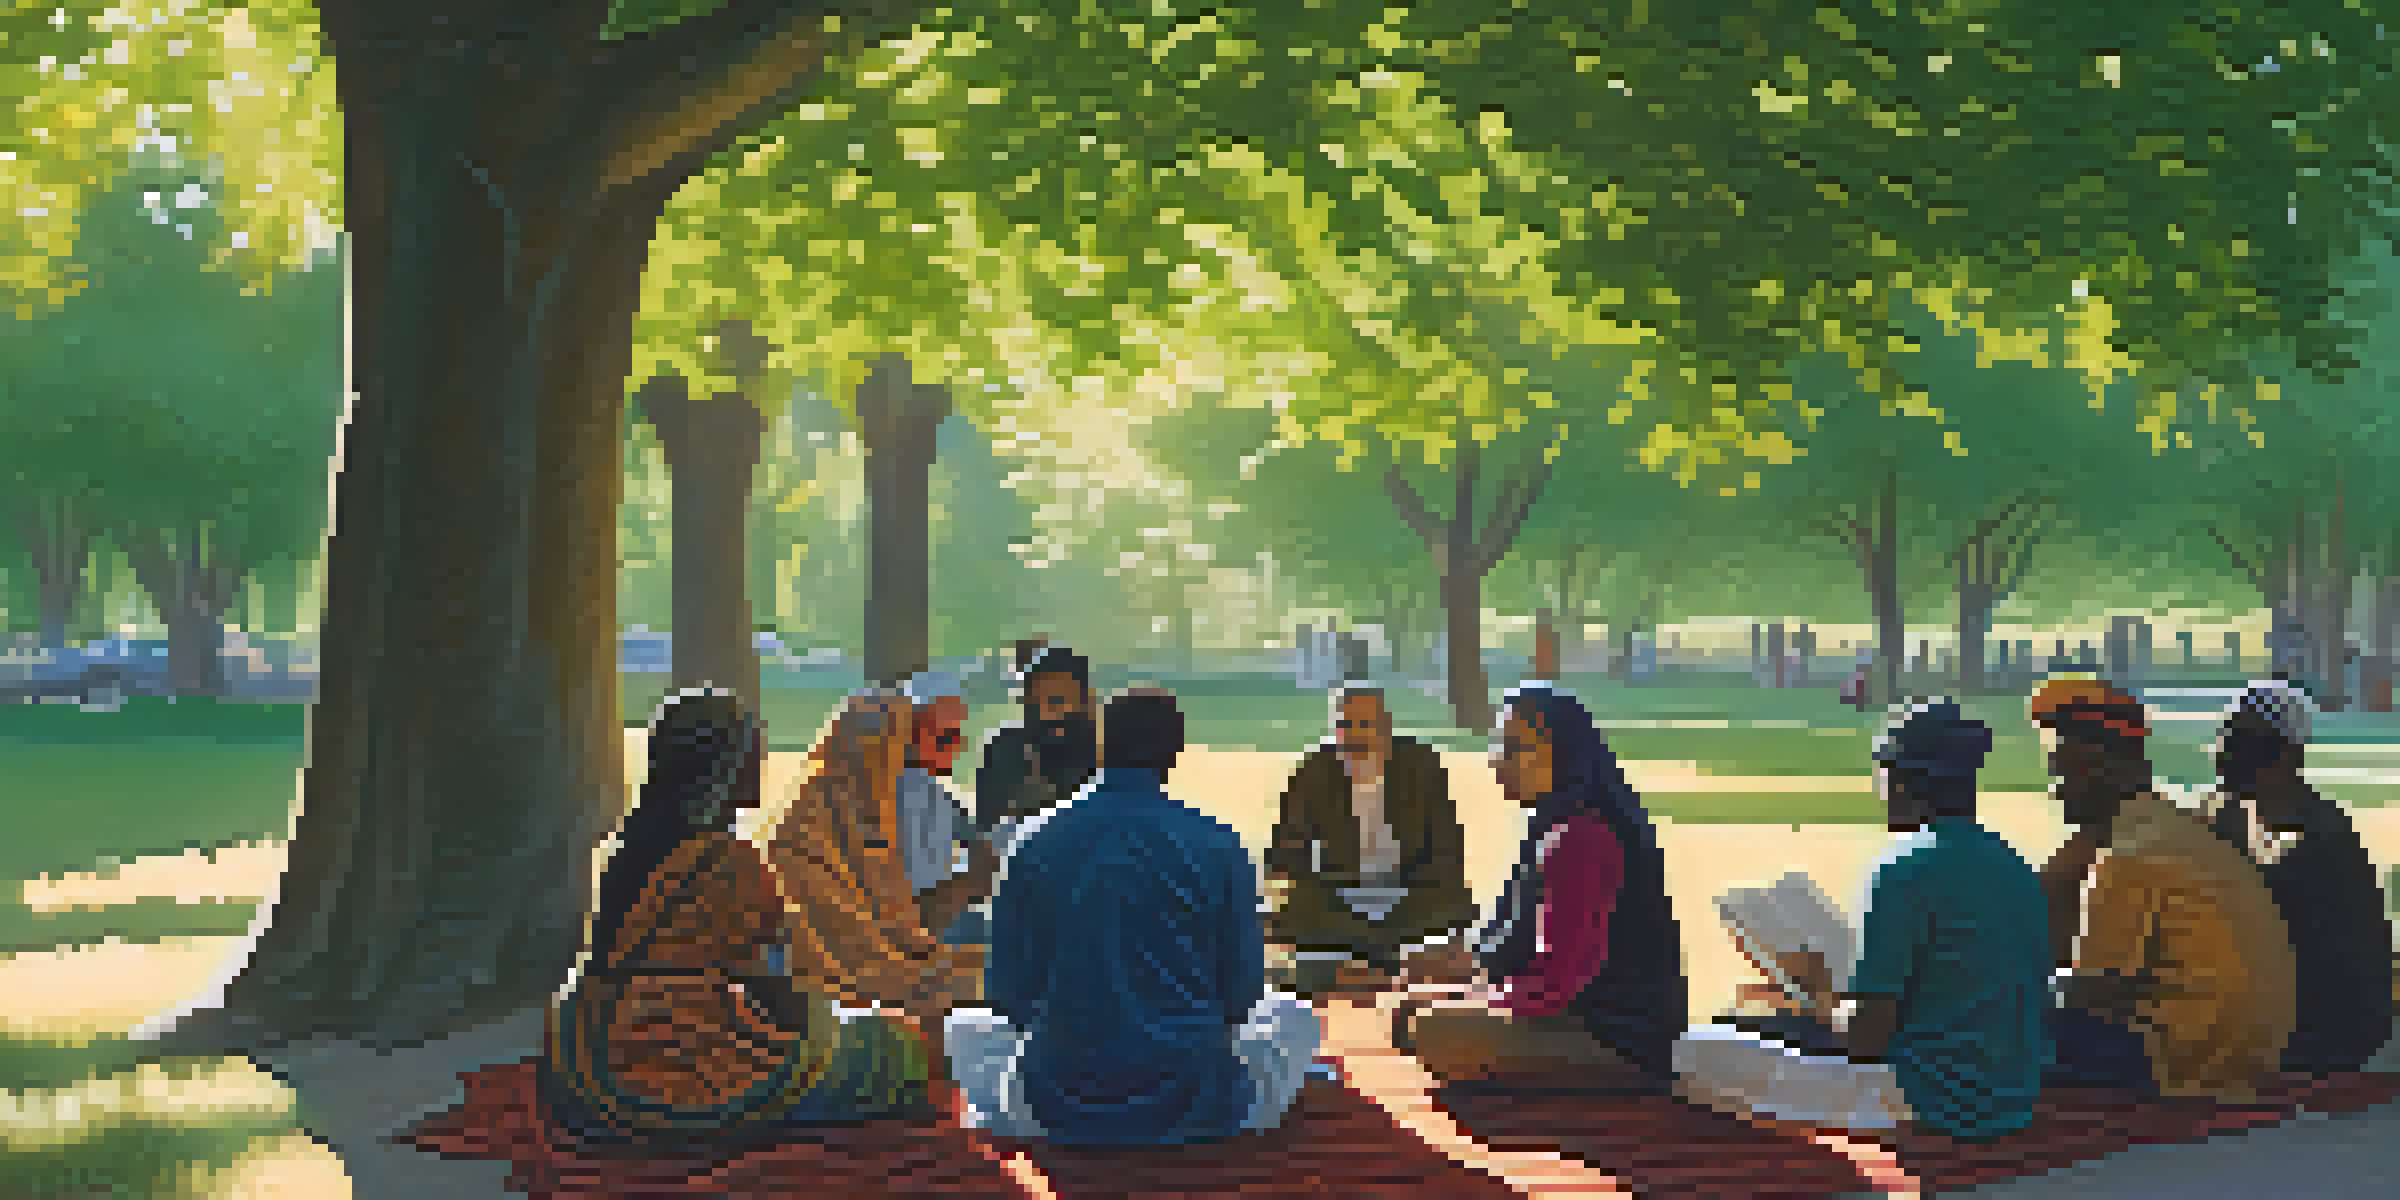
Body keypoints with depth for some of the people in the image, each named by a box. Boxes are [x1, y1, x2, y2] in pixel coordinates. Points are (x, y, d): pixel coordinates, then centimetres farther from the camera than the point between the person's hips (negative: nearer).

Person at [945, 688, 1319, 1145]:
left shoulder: (1035, 845, -4)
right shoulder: (1217, 846, -7)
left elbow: (1010, 993, 1)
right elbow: (1241, 992, -1)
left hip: (1064, 1110, 1)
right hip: (1193, 1111, -1)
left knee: (966, 1025, 32)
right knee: (1294, 1014, 28)